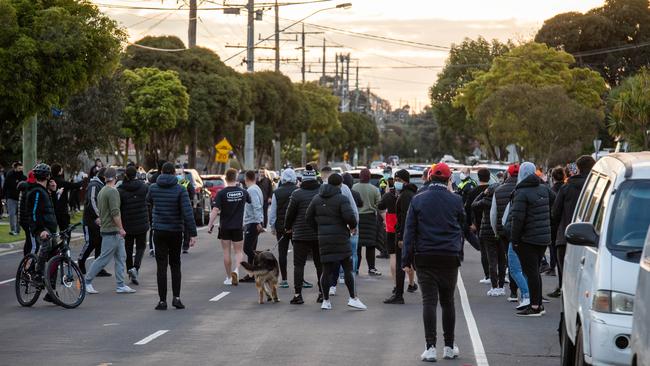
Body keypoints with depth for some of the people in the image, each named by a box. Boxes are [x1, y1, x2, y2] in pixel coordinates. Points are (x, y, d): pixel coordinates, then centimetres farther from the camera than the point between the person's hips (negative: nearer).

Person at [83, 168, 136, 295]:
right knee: (104, 258, -4)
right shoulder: (112, 191, -15)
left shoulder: (101, 191, 14)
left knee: (121, 257, 8)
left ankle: (120, 285, 7)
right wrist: (121, 228, -17)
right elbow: (115, 213, -21)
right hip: (112, 230, -10)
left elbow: (101, 211, 21)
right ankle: (87, 281, 3)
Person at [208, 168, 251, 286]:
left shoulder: (221, 193, -11)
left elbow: (215, 210, -17)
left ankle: (229, 278, 15)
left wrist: (210, 225, -12)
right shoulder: (243, 192, -2)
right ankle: (236, 270, -19)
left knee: (226, 252, 9)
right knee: (239, 251, 7)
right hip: (238, 226, 1)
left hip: (224, 226, -1)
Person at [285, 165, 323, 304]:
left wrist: (288, 227, 14)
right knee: (320, 264, 12)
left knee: (299, 264, 2)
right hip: (320, 234, 3)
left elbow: (290, 213, -3)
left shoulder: (297, 194, -9)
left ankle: (297, 294, -4)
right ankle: (322, 292, 14)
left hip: (301, 235, -3)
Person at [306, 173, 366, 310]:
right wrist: (352, 226, 1)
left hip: (324, 239, 5)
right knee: (348, 268, 2)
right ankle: (353, 298, 0)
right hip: (340, 238, -5)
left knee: (326, 270, 7)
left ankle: (326, 300, 9)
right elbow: (349, 216, -19)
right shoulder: (341, 199, -8)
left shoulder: (317, 199, 9)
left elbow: (308, 217, 11)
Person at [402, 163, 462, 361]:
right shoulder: (455, 200, 0)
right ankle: (449, 347, 16)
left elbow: (409, 231, -1)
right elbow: (463, 227, 11)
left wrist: (407, 259, 1)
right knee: (448, 302, 10)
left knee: (429, 302, -1)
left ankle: (431, 347, -7)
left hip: (425, 257, 0)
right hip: (450, 257, 0)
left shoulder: (418, 200, 0)